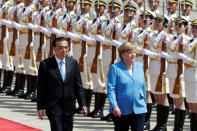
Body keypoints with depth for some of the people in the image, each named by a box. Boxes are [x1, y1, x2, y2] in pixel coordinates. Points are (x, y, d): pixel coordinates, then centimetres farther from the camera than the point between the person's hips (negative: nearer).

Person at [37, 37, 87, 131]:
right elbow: (41, 88, -3)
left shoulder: (73, 63, 3)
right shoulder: (45, 64, -7)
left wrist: (82, 104, 2)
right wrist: (40, 107, -4)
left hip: (69, 107, 4)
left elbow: (78, 85, 7)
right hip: (53, 108, -4)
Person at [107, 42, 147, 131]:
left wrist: (144, 103, 14)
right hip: (121, 111, -3)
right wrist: (114, 106, -20)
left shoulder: (139, 66, 9)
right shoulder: (115, 68, -5)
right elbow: (111, 89, -10)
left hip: (139, 110, 3)